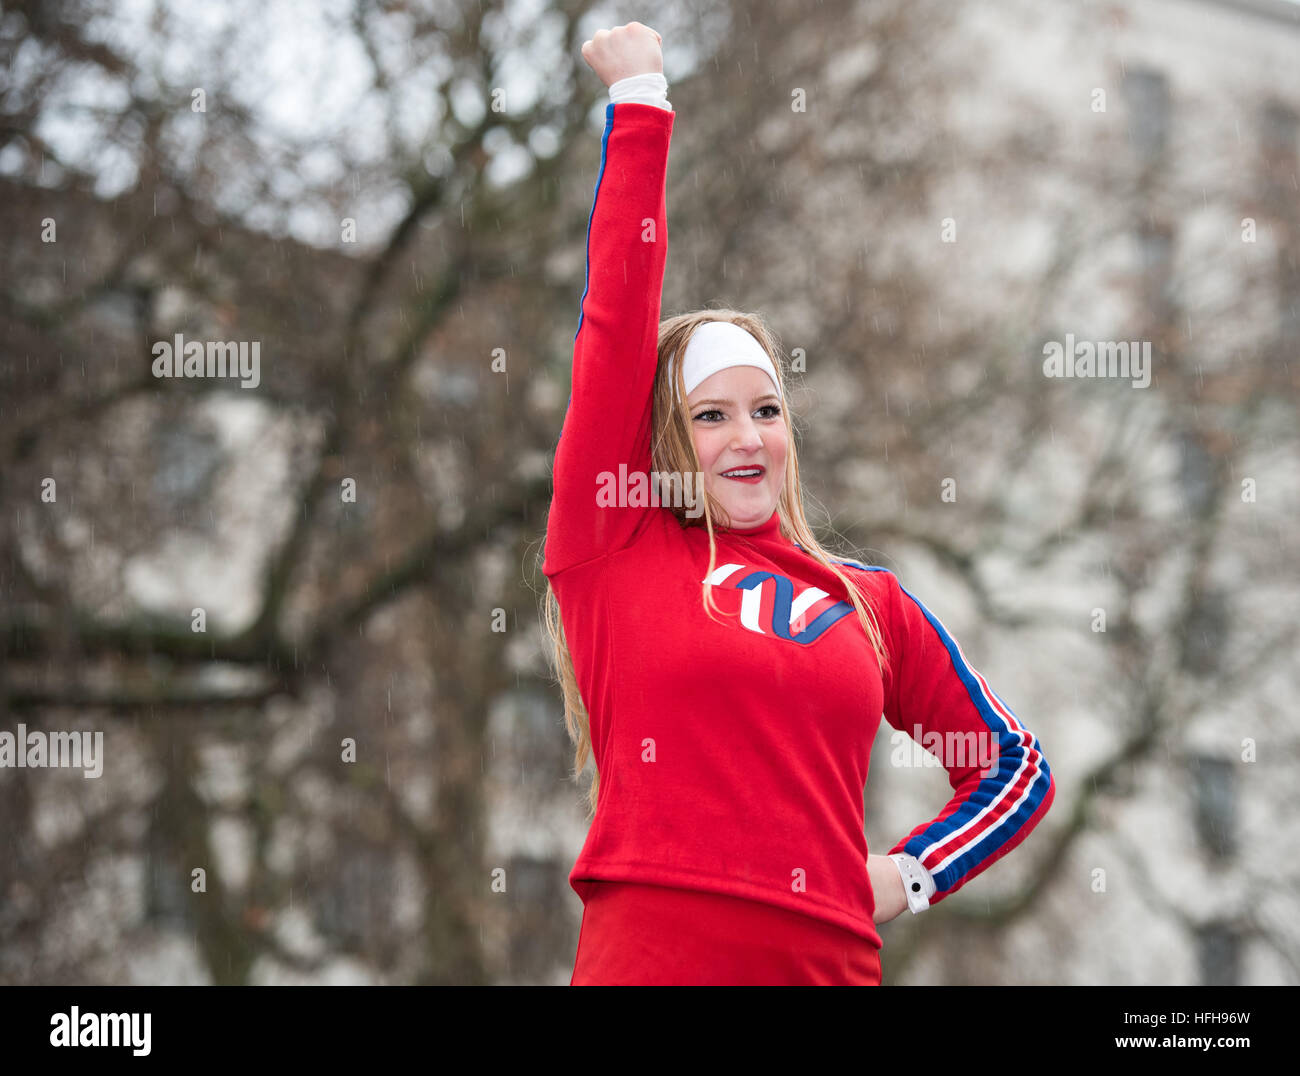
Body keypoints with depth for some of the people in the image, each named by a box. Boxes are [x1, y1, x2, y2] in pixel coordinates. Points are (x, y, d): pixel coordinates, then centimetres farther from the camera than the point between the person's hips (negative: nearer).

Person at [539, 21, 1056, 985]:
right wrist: (639, 102, 3)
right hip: (649, 956, -2)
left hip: (828, 961, 3)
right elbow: (616, 321, 0)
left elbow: (1016, 768, 22)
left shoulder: (870, 600, 13)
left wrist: (910, 876, 6)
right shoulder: (612, 548, 6)